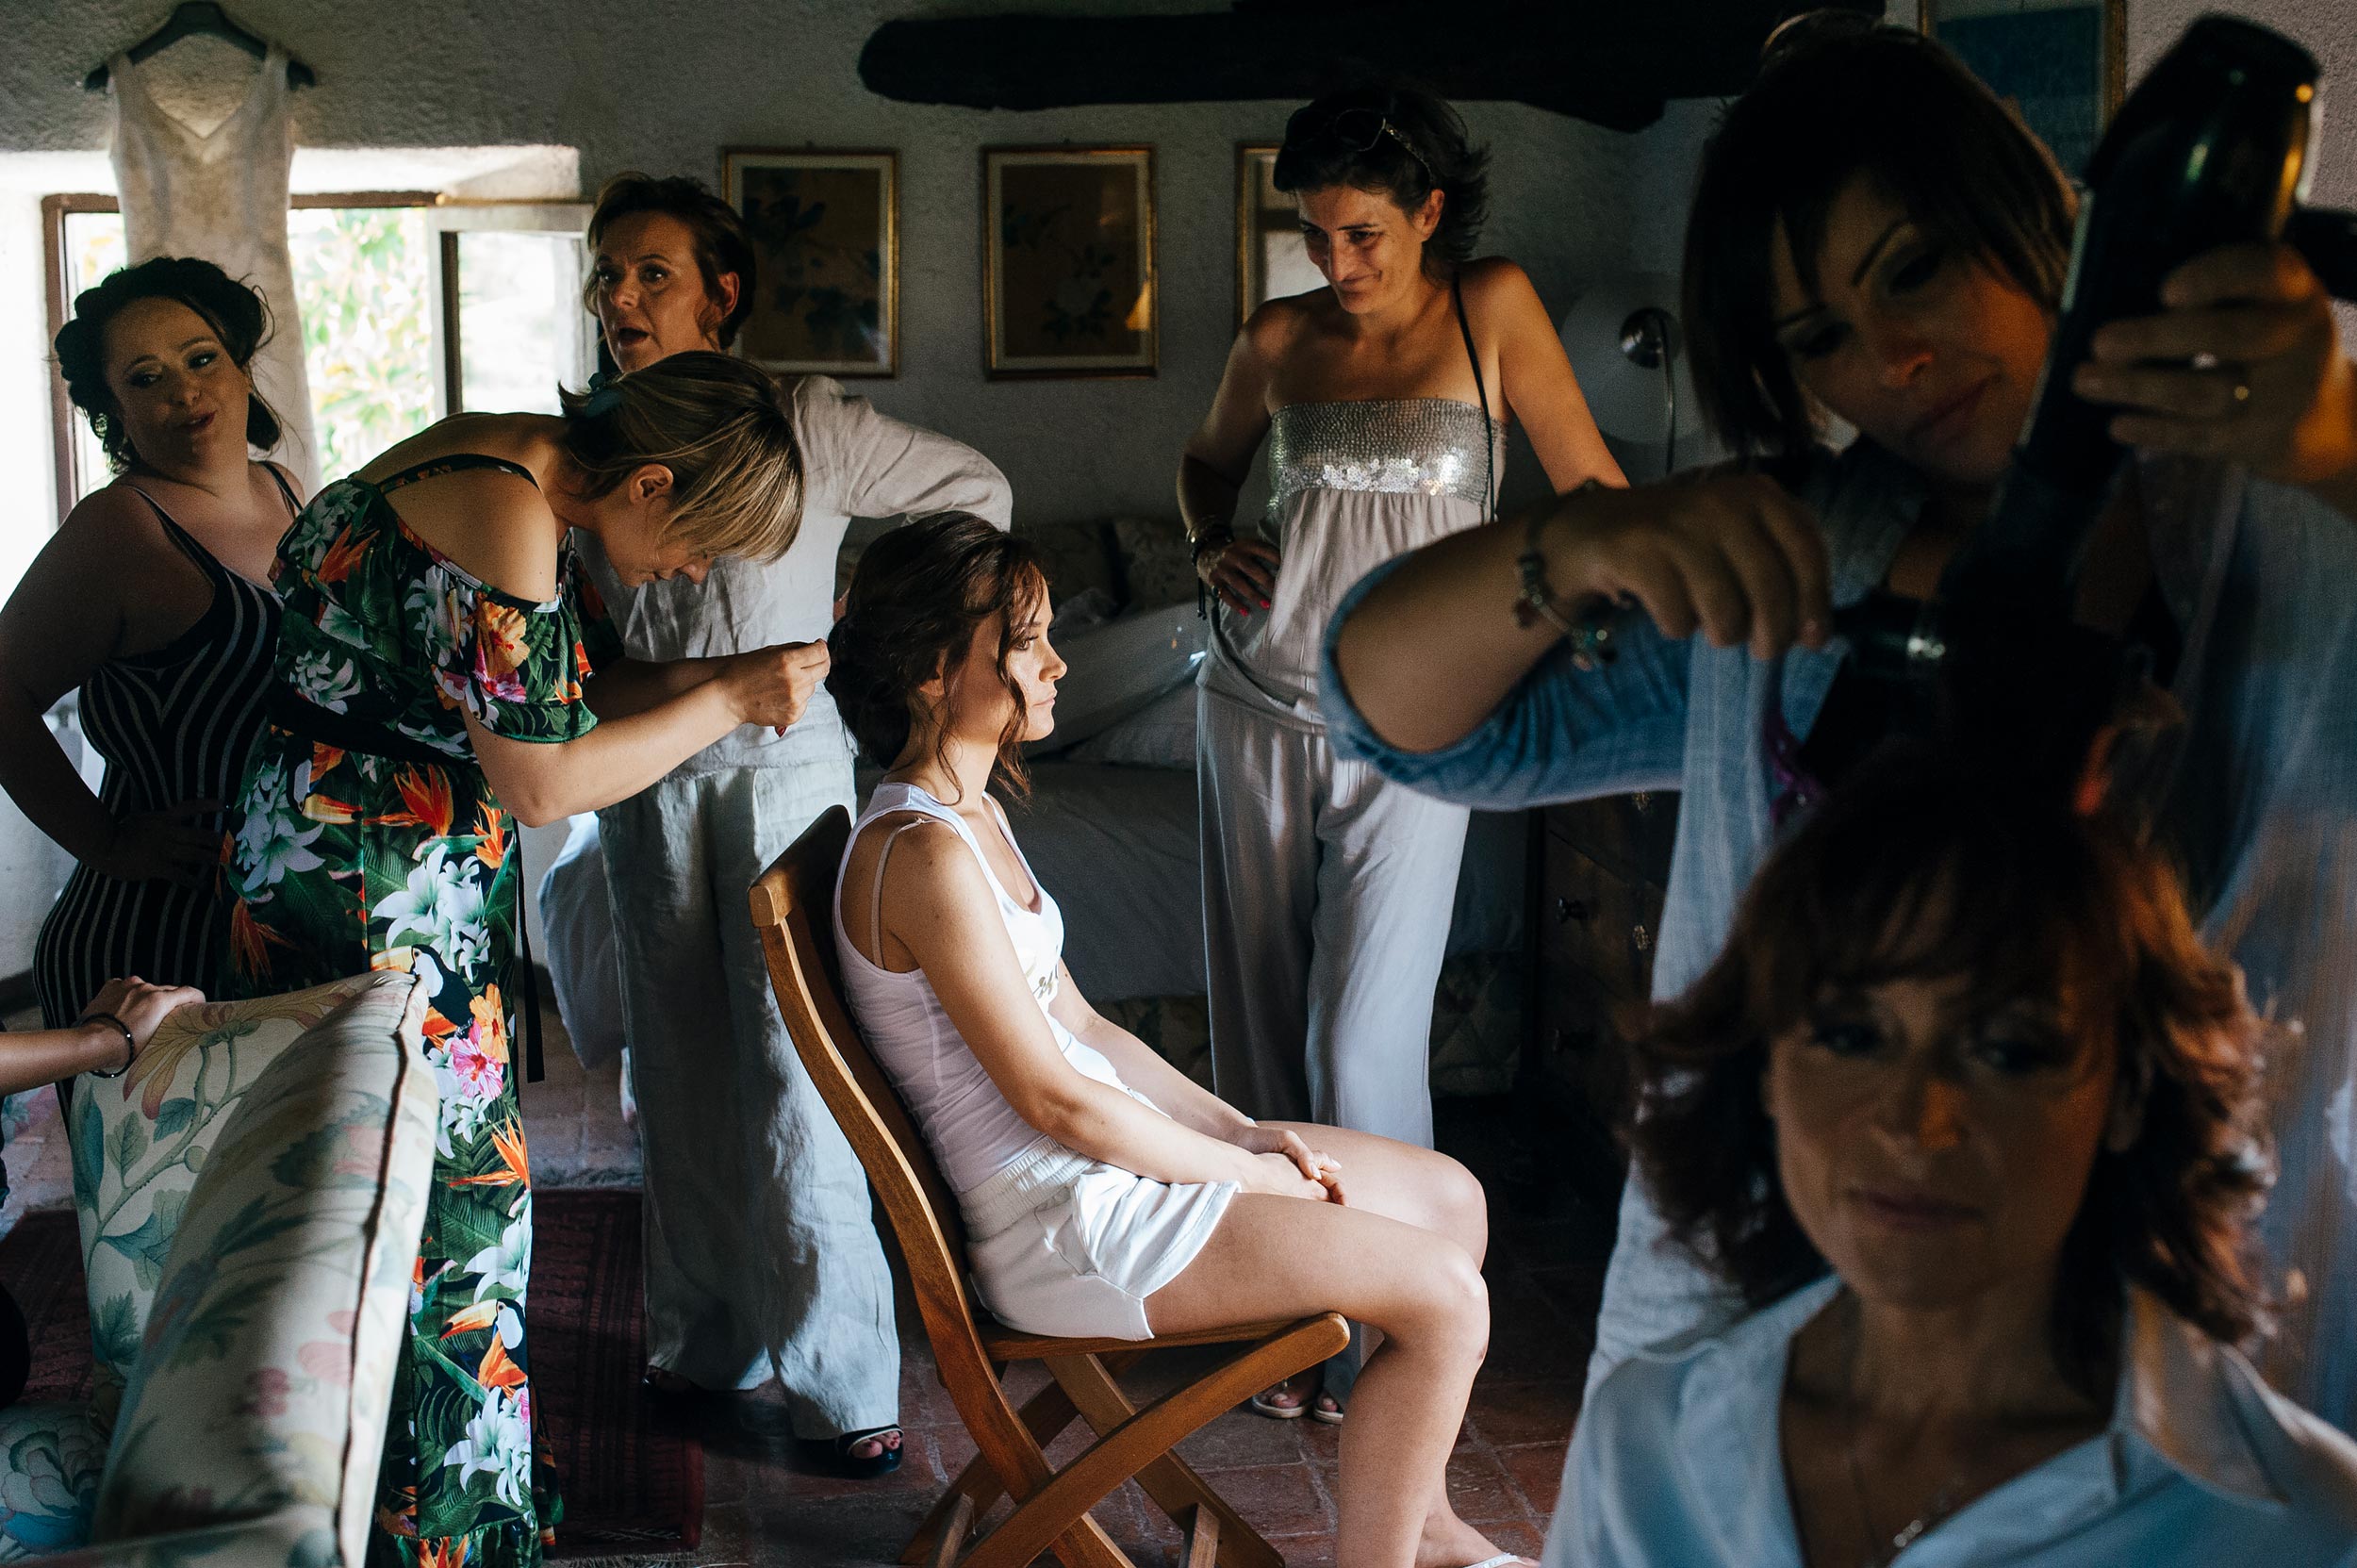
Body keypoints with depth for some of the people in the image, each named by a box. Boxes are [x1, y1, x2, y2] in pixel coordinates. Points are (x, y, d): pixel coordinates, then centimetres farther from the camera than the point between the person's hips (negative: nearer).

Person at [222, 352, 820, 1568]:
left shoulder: (527, 474, 7)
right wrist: (729, 700, -12)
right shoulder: (503, 523, -24)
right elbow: (542, 783, -20)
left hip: (427, 886, 10)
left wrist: (725, 678, -2)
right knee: (442, 1201, -1)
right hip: (367, 896, -10)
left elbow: (553, 698, 11)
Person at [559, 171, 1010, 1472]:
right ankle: (705, 1342, 23)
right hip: (644, 781, 4)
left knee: (796, 1071, -7)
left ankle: (840, 1376, -1)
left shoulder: (804, 424, -5)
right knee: (679, 1071, 10)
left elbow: (975, 488, 5)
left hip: (783, 764, -4)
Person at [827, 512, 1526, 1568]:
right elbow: (1052, 1097, -22)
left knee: (1452, 1200, 14)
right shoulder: (922, 853, -23)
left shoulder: (972, 814, 10)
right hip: (1061, 1223, -10)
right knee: (1446, 1299, -12)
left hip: (1105, 1151, 10)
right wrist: (1250, 1173, -11)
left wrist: (1247, 1133, 5)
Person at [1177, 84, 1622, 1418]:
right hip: (1259, 712, 3)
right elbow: (1209, 458, 25)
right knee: (1264, 1022, 7)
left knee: (1363, 1043, -8)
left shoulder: (1493, 308, 0)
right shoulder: (1281, 340, 7)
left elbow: (1591, 489, 2)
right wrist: (1213, 546, 6)